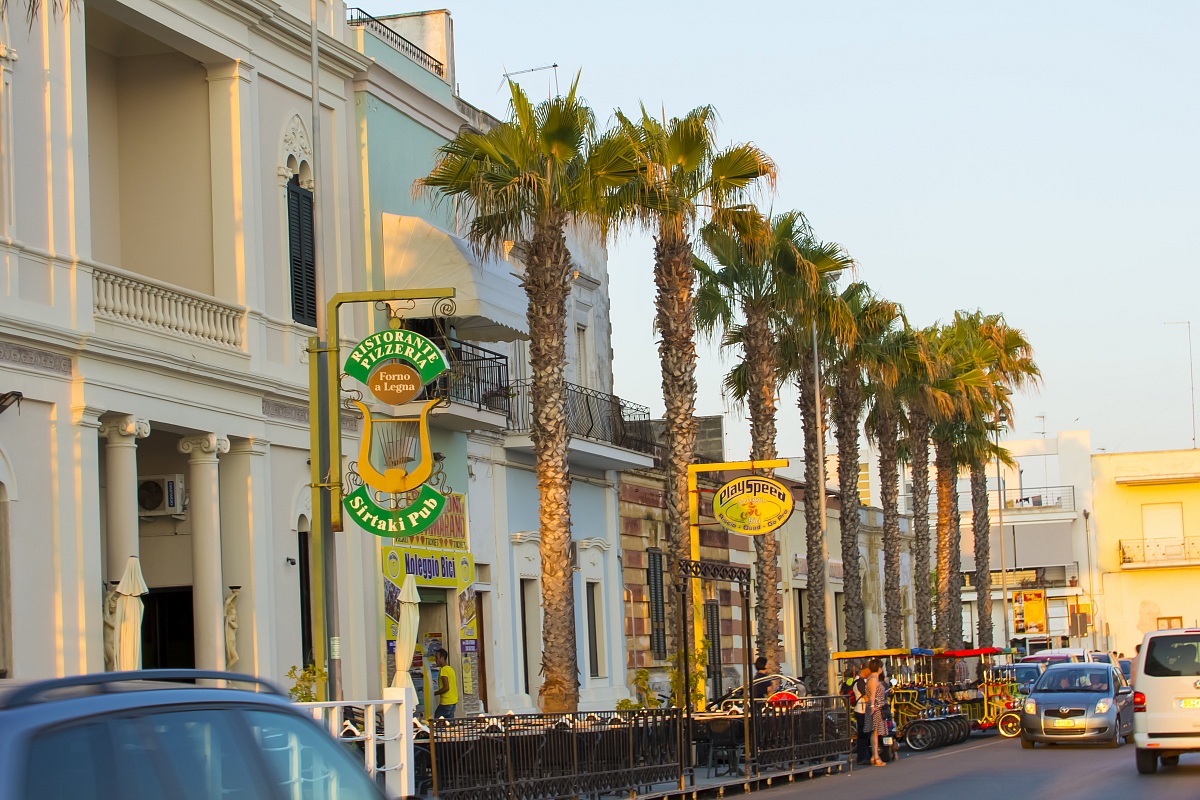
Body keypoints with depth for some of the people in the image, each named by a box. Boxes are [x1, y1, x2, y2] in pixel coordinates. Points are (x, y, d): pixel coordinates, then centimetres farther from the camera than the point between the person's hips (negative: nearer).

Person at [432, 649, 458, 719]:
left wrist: (435, 693, -10)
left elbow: (446, 687, -21)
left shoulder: (443, 670, -13)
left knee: (437, 720, -4)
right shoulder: (451, 669, 15)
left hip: (446, 702, -9)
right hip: (454, 701, 9)